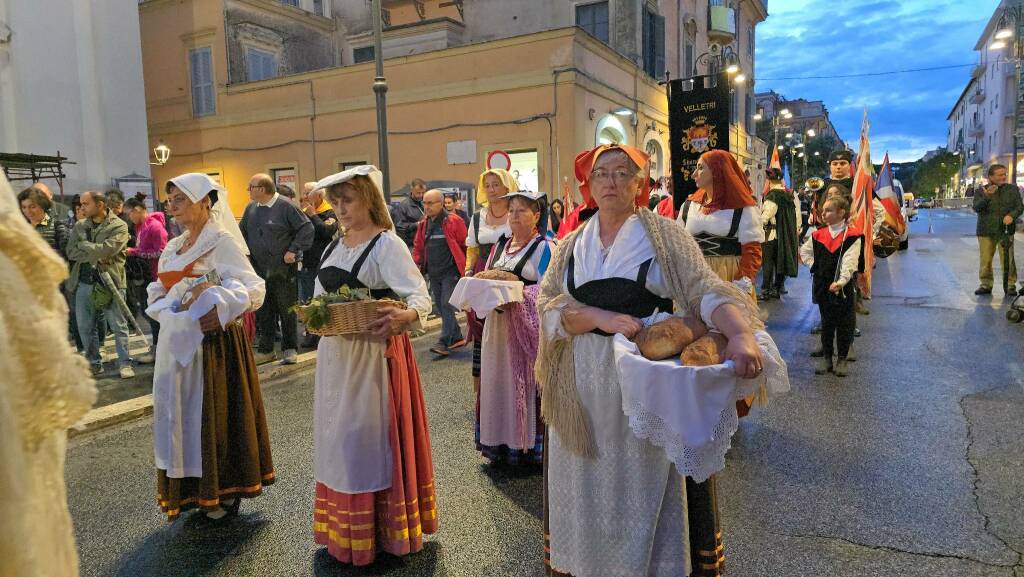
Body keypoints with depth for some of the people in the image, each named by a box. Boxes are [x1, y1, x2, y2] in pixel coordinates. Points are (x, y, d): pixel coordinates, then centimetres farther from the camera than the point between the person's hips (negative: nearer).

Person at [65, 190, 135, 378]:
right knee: (85, 327, 10)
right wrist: (97, 254, -11)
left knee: (118, 326, 1)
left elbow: (107, 249, -19)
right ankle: (94, 363, 22)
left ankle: (125, 363, 9)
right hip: (83, 282, 5)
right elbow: (71, 252, 1)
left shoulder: (119, 226, -5)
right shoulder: (79, 227, 11)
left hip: (110, 282, -5)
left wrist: (84, 245, -6)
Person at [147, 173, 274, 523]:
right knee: (182, 415, 12)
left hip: (212, 343, -7)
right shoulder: (172, 248, 14)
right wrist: (173, 309, -4)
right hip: (177, 343, 7)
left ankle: (225, 494, 16)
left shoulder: (222, 242, -10)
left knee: (214, 414, 1)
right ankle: (193, 491, 26)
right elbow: (157, 295, 16)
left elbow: (254, 289, -19)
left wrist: (211, 297, -30)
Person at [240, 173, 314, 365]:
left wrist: (294, 250, -13)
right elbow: (242, 232, 23)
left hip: (283, 270, -6)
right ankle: (265, 349, 21)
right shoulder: (251, 209, 10)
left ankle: (290, 349, 13)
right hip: (259, 270, 6)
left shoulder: (286, 206, -8)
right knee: (263, 312, 10)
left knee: (287, 311, 2)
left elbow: (306, 228, -10)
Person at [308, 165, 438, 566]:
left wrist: (405, 316, -44)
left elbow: (421, 296, -23)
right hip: (334, 354, 8)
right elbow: (320, 297, 20)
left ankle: (382, 530, 17)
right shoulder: (334, 247, 12)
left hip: (373, 353, -8)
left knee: (371, 438, 1)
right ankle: (345, 529, 29)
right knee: (339, 440, 14)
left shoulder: (387, 244, -12)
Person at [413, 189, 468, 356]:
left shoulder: (454, 222, -8)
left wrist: (467, 266, -10)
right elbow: (418, 247, 18)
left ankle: (444, 343, -9)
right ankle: (457, 338, 24)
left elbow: (465, 245, -9)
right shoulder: (423, 224, 11)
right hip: (433, 273, 7)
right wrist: (416, 264, 6)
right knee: (441, 307, 11)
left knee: (447, 306, -10)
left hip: (450, 272, -7)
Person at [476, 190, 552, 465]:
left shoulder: (544, 247, -3)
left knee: (527, 383, -3)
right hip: (498, 325, 6)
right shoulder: (500, 245, 17)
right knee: (498, 380, 8)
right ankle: (502, 442, 18)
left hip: (529, 326, -6)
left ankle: (531, 445, 8)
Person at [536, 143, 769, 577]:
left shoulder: (664, 235, 0)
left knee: (646, 479, 6)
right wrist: (602, 318, -20)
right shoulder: (571, 246, 8)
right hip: (583, 384, 3)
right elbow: (548, 307, -3)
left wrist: (741, 334, -31)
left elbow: (704, 290, -12)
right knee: (587, 482, 11)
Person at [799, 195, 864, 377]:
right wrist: (814, 266, 6)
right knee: (826, 322, 12)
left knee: (844, 323, 5)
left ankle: (842, 359, 16)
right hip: (822, 285, 4)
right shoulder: (818, 235, 5)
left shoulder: (852, 236, -10)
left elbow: (849, 262, -19)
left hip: (844, 287, -4)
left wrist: (841, 281, -30)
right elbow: (804, 251, 20)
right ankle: (827, 357, 23)